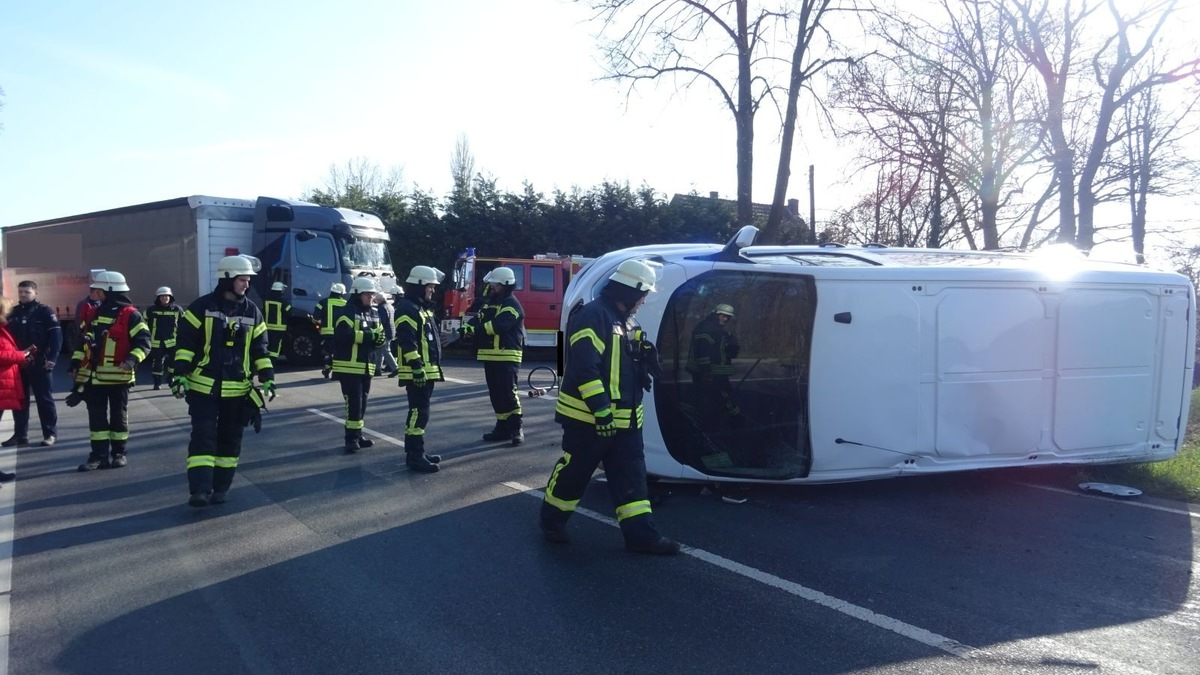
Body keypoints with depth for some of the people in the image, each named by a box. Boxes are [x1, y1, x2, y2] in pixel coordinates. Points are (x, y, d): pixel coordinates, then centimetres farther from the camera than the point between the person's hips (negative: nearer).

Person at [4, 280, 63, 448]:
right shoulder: (13, 313, 13)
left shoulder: (44, 312, -3)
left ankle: (50, 433, 7)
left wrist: (51, 358, -18)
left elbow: (56, 336, -10)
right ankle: (20, 434, 16)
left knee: (44, 399, 1)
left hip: (39, 363, -5)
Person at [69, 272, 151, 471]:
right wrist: (76, 362, 13)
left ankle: (119, 453, 15)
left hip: (118, 376, -6)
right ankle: (99, 455, 12)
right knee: (96, 415, 7)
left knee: (119, 415, 5)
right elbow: (85, 339, 21)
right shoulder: (96, 313, 13)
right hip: (94, 375, 6)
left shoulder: (130, 314, -9)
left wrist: (132, 359, -28)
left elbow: (143, 341, -14)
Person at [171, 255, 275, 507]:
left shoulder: (252, 312, 7)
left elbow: (259, 349, 11)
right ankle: (200, 490, -8)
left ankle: (221, 487, 19)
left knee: (230, 439, 8)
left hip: (237, 389, 3)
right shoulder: (202, 307, -4)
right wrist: (179, 374, -11)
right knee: (203, 437, -7)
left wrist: (267, 379, 4)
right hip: (203, 387, -3)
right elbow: (186, 343, -4)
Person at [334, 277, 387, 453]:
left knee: (362, 402, 13)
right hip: (349, 366, -8)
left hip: (366, 366, 8)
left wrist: (379, 339, -11)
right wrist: (368, 335, -21)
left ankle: (358, 436, 22)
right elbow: (343, 335, -23)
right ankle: (351, 438, -3)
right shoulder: (348, 312, -9)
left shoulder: (374, 314, 14)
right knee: (354, 402, -9)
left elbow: (381, 336, 13)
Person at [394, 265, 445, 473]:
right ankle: (415, 456, -9)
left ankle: (414, 452, 21)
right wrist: (417, 366, -26)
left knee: (420, 411, 14)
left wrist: (432, 367, 26)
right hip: (417, 372, -11)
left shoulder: (422, 308, 19)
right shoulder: (407, 308, -13)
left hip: (427, 370, 11)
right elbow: (407, 341, -22)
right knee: (419, 412, -11)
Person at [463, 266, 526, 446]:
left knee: (508, 393, -10)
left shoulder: (512, 304, -10)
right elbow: (477, 320, 7)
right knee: (496, 394, 11)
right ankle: (503, 427, 19)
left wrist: (475, 329, -26)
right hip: (491, 356, 8)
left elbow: (498, 325, -25)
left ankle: (516, 429, -4)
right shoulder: (489, 302, 18)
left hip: (507, 357, -8)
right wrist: (464, 329, -14)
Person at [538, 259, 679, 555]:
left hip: (624, 419, 9)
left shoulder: (626, 321, 14)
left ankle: (640, 533, 10)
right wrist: (601, 410, -25)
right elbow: (584, 367, -24)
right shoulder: (593, 316, -17)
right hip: (588, 417, -9)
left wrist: (646, 357, 0)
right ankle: (551, 519, 24)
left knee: (631, 476, 7)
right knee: (574, 472, 5)